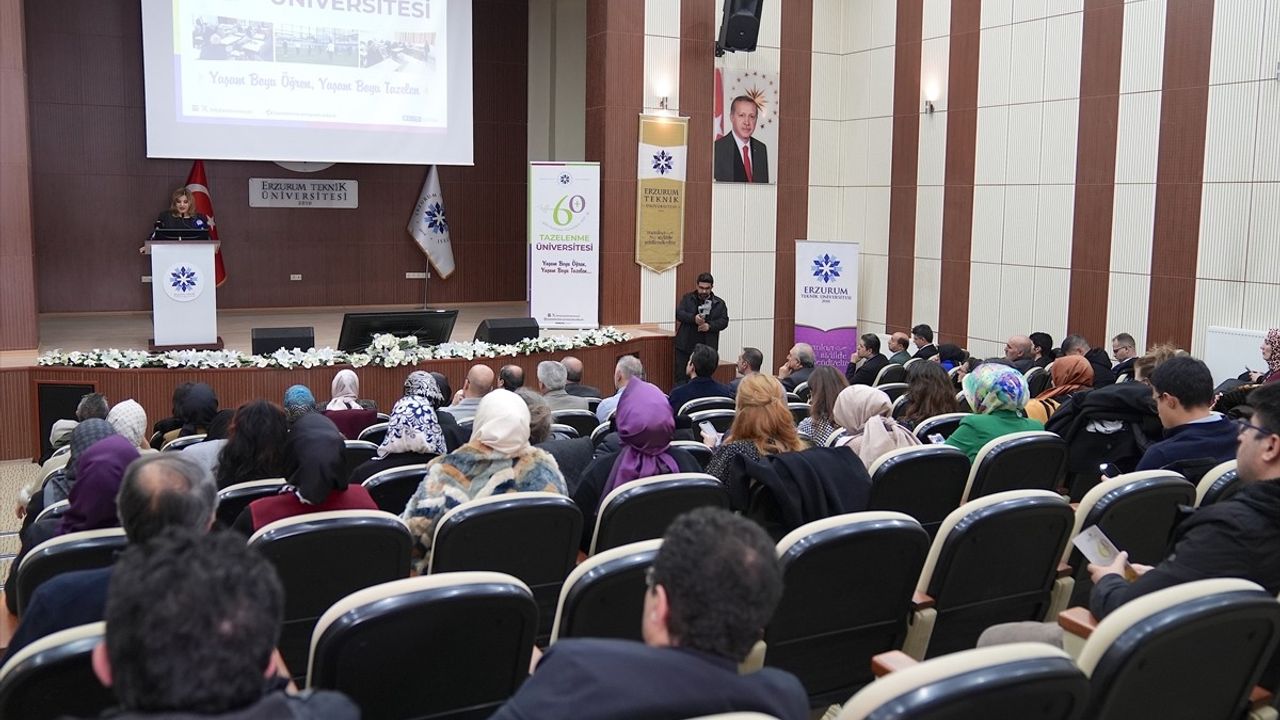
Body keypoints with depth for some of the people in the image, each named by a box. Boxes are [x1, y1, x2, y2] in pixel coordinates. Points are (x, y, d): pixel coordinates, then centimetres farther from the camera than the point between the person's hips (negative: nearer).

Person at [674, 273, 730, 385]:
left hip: (707, 348, 0)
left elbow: (724, 321, 2)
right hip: (685, 346, 0)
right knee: (681, 377, -1)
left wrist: (710, 326, -17)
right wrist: (693, 318, -21)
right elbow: (678, 313, -2)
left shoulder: (719, 303, 9)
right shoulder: (687, 298, 9)